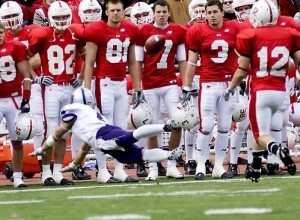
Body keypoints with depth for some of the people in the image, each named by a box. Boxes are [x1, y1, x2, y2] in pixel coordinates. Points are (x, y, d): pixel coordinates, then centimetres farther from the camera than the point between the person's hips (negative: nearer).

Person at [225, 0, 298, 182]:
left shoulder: (250, 37, -7)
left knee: (261, 134, 0)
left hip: (260, 91, -4)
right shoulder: (289, 35, 2)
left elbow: (242, 70, -1)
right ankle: (255, 168, 26)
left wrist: (231, 88, 14)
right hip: (281, 91, 4)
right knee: (261, 128, 24)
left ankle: (280, 151, -31)